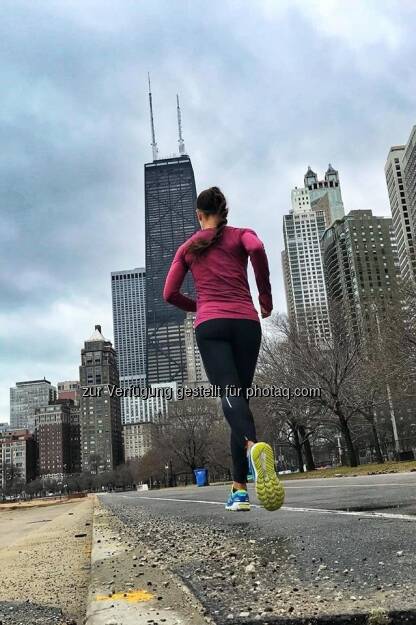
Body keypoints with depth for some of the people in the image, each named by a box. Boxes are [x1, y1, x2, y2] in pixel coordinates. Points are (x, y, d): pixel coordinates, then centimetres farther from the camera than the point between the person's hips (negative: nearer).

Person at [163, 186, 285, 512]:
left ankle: (253, 445, -51)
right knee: (240, 397, 6)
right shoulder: (241, 234, 14)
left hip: (210, 326, 0)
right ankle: (240, 489, 2)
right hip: (246, 323, 0)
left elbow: (170, 294, 13)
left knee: (229, 395, -17)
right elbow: (257, 249, -10)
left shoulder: (187, 248, 20)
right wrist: (265, 295, 0)